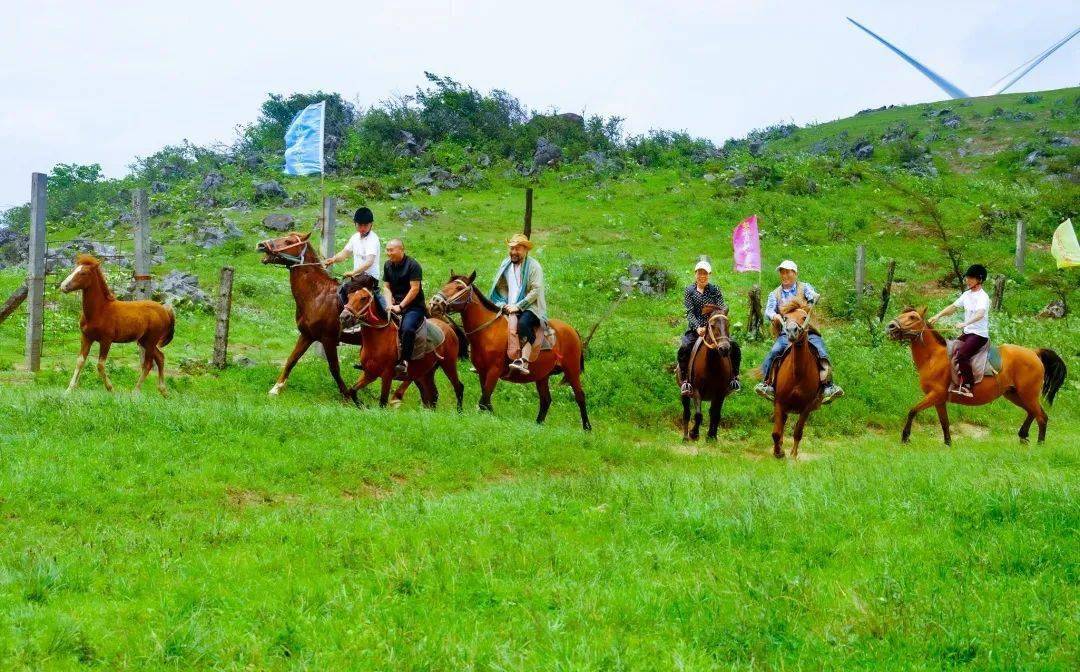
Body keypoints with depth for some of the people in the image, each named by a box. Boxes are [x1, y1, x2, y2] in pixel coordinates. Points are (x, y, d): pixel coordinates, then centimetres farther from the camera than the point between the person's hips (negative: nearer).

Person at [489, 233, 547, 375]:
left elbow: (536, 290, -9)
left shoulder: (533, 266, -1)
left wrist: (518, 306, -16)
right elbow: (498, 289, 19)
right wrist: (503, 305, 0)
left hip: (530, 307, -6)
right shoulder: (505, 265, 16)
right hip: (509, 308, 6)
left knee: (523, 323, -37)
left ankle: (524, 362, -46)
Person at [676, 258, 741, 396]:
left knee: (734, 346, -18)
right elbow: (690, 313, -5)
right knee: (684, 348, -30)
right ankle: (685, 381, -20)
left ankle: (734, 377, -2)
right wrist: (698, 328, -22)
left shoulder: (715, 290, 10)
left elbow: (723, 307, 1)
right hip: (695, 329, -2)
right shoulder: (689, 291, 5)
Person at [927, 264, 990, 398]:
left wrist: (965, 323, -47)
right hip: (967, 332, 9)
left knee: (961, 355, -28)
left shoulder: (982, 297, -16)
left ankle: (968, 387, -23)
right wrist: (938, 316, 5)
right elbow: (953, 307, 17)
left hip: (979, 334, -9)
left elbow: (980, 314, -34)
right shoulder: (967, 294, 11)